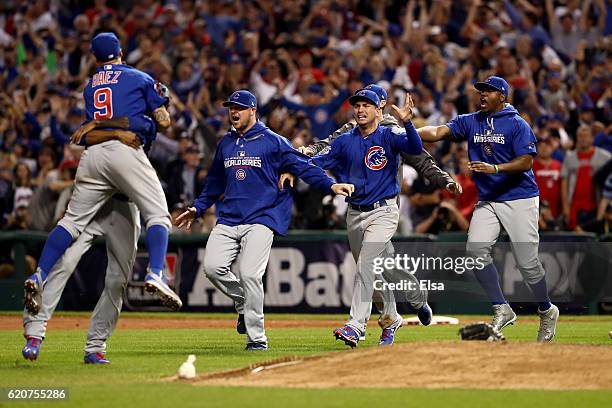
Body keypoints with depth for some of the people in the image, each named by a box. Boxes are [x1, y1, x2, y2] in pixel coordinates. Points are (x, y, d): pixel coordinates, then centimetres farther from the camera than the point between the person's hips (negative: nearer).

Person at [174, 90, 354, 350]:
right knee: (213, 266, -12)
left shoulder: (272, 141, 0)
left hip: (261, 219, -5)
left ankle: (257, 337, -8)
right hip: (228, 220, 6)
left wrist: (331, 185, -19)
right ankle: (244, 305, 16)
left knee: (250, 274, -18)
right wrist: (197, 208, 23)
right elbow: (215, 181, 29)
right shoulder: (226, 144, 17)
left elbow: (303, 167, -7)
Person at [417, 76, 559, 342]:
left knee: (527, 260, -5)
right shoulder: (470, 122, 8)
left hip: (520, 199, -5)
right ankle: (502, 310, -6)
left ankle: (546, 311, 19)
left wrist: (494, 168, -28)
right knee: (476, 249, -16)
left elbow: (525, 162, -13)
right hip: (487, 200, 5)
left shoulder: (517, 125, -6)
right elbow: (437, 132, -4)